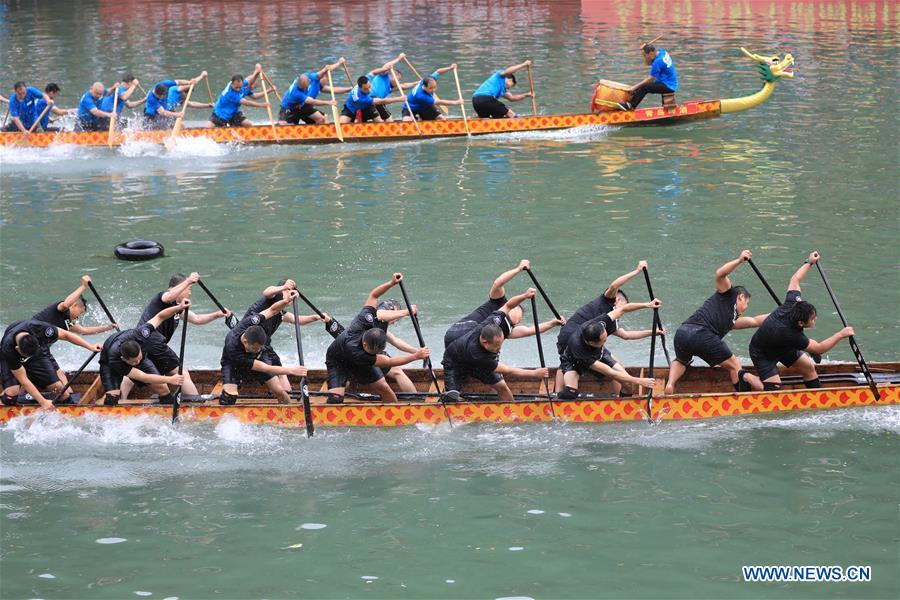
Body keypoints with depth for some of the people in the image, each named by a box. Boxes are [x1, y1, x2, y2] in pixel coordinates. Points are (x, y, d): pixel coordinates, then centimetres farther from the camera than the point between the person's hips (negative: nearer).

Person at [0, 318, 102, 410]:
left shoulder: (39, 329, -38)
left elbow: (66, 335, -20)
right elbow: (23, 380, -33)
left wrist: (90, 346, -24)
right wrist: (43, 402, -34)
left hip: (38, 355, 3)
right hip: (11, 360, -3)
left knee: (58, 387, -13)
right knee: (11, 396, -25)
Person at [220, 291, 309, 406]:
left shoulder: (250, 322, -35)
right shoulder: (232, 350, -43)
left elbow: (272, 310, -13)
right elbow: (265, 369, -39)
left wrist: (286, 301, -32)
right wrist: (291, 370, -41)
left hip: (258, 358, 4)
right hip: (234, 365, -4)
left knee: (279, 391, -3)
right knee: (229, 396, -26)